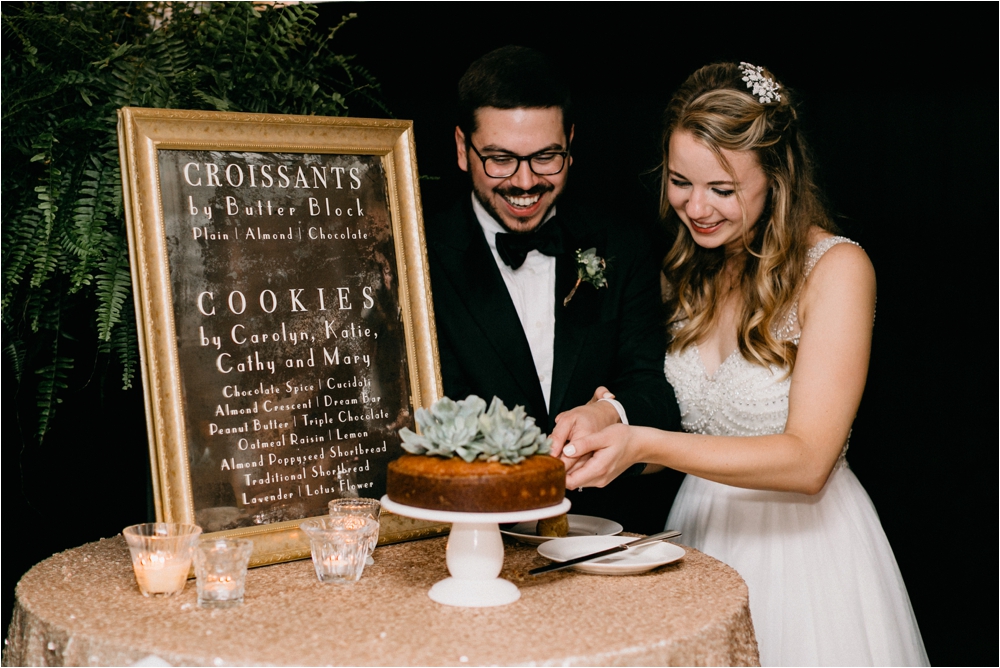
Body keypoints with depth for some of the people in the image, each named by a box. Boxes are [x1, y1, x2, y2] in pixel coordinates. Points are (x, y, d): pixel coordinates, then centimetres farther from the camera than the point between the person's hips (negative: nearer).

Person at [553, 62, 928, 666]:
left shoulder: (835, 267, -16)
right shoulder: (687, 267, 1)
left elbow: (806, 461, -23)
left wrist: (645, 445, -32)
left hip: (806, 541, -5)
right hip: (700, 533, 5)